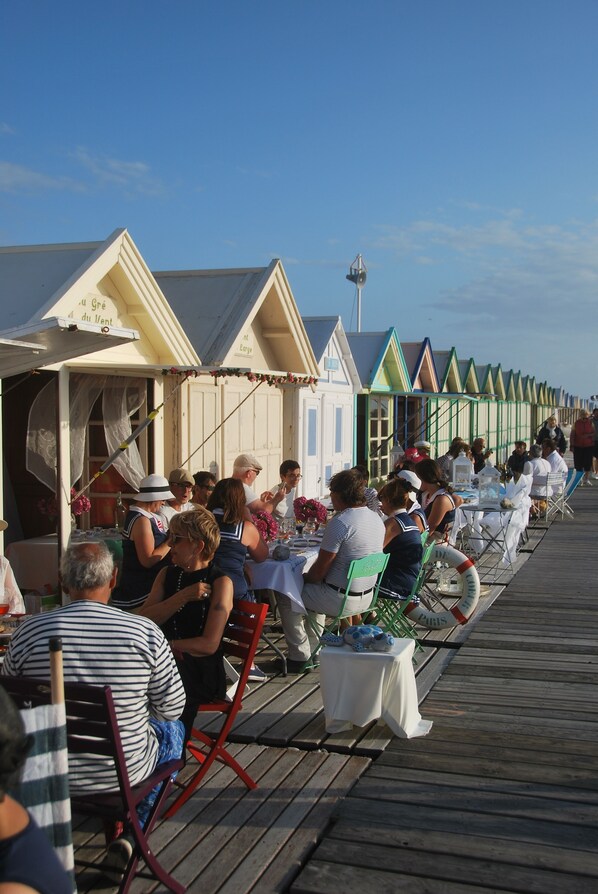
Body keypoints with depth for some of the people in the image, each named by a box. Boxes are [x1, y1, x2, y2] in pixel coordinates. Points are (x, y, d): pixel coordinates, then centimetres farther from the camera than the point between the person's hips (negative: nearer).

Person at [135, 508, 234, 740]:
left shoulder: (220, 582, -3)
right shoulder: (168, 574, 15)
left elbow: (209, 644, -11)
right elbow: (142, 621, 1)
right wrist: (183, 596, -10)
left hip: (202, 670, -5)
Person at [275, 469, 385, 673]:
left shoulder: (339, 522, -23)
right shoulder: (377, 519, 4)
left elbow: (319, 571, -19)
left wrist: (304, 577, 4)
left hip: (342, 599, -9)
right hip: (367, 596, 9)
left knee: (285, 596, 9)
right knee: (313, 588, 33)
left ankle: (300, 657, 14)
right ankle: (314, 650, 37)